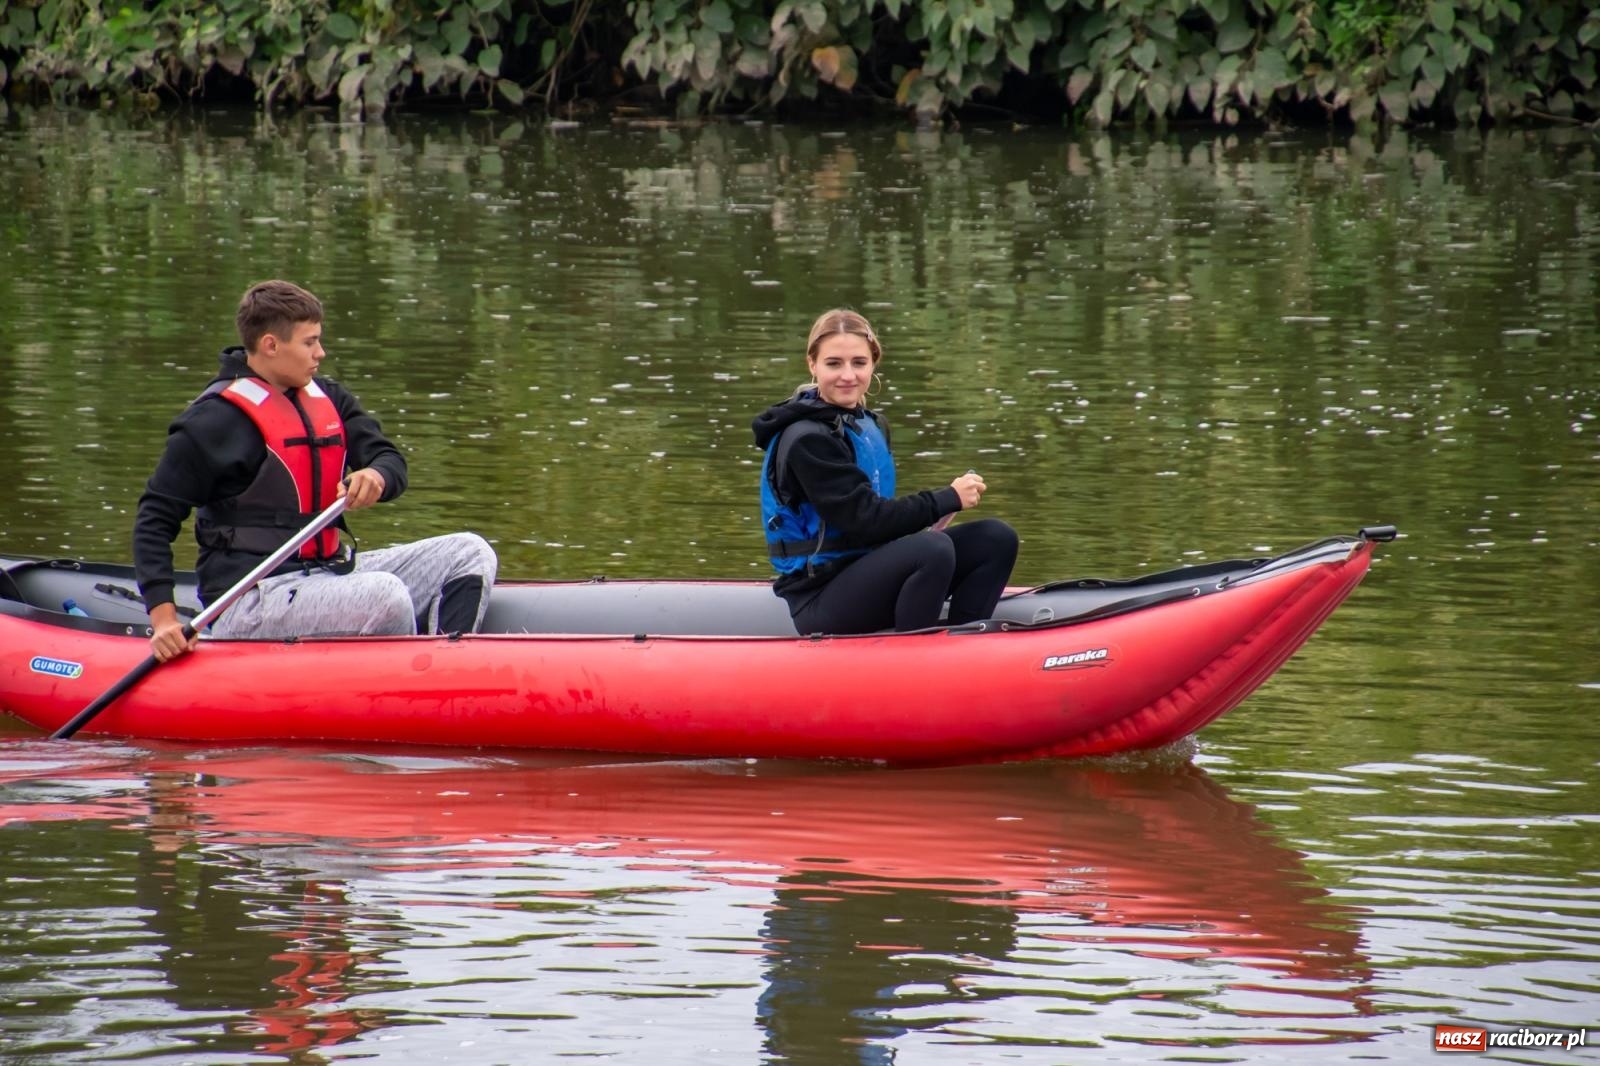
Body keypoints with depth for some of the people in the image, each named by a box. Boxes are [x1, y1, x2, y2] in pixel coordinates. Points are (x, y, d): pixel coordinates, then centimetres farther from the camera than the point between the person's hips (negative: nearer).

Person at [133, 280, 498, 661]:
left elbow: (390, 459, 7)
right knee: (386, 595, -33)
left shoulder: (327, 398, 13)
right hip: (250, 604, -8)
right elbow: (155, 519, -7)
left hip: (327, 573, 8)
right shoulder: (214, 419, -8)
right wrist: (163, 617, -18)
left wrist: (376, 476, -20)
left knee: (470, 554, -3)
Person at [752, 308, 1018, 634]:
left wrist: (928, 518, -4)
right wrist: (948, 499, -15)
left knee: (996, 538, -3)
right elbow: (862, 518, -21)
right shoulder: (805, 440, -16)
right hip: (821, 602, -9)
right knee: (933, 549, -33)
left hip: (870, 571, 9)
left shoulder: (872, 426, 13)